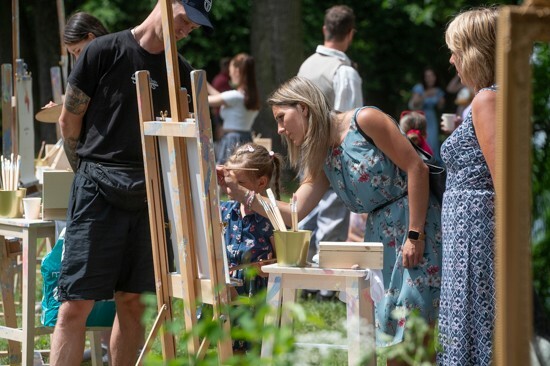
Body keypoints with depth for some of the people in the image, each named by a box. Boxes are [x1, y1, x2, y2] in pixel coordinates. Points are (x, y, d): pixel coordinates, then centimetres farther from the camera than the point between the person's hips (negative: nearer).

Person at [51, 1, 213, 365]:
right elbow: (69, 121, 3)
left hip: (148, 195, 5)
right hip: (98, 195, -4)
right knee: (76, 305, -8)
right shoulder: (104, 51, -2)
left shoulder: (181, 72, 11)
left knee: (133, 303, 7)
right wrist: (93, 171, 8)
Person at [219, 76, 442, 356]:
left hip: (415, 221, -8)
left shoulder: (364, 120, -11)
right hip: (379, 233, 8)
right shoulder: (322, 158, 12)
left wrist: (415, 235, -18)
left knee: (415, 314, -10)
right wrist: (241, 194, -5)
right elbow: (294, 212, 6)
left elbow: (417, 169, -14)